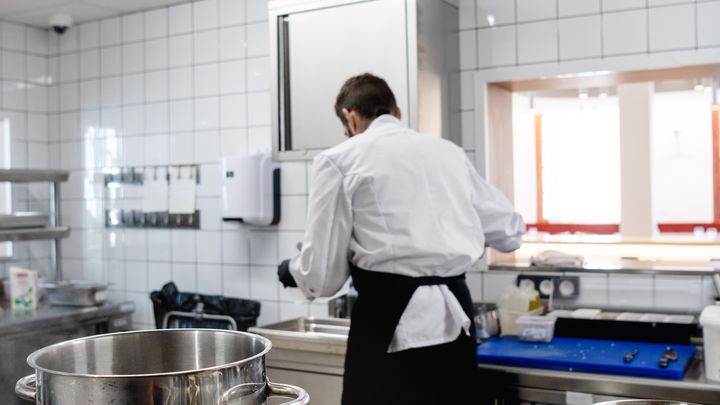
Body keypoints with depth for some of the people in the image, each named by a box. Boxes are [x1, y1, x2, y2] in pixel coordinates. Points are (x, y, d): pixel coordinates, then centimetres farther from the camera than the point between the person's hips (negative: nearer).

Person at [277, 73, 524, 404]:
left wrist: (293, 272, 20)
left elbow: (324, 273, -2)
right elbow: (509, 232, 19)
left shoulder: (339, 160, -1)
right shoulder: (449, 151, 13)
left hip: (390, 327, -4)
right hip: (454, 321, 5)